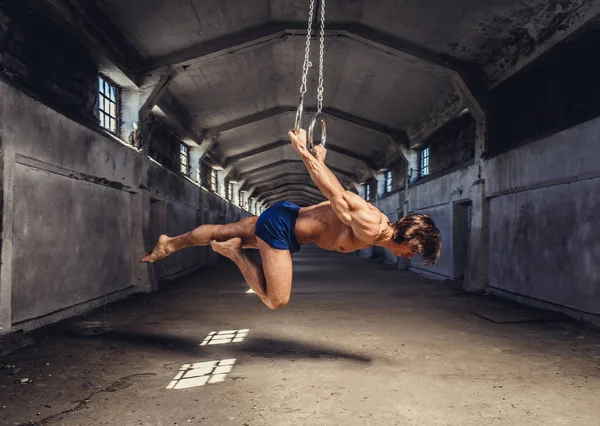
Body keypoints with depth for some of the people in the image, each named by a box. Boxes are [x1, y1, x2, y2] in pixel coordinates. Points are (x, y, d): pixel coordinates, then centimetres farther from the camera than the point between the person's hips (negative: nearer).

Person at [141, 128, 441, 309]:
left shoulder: (380, 221, 1)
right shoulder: (370, 229, -27)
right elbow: (334, 192, -28)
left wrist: (320, 160, 22)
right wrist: (302, 151, -24)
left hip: (288, 215, 9)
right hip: (281, 223, -9)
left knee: (223, 231, 22)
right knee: (277, 300, -9)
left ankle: (169, 244, 38)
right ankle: (234, 253, 3)